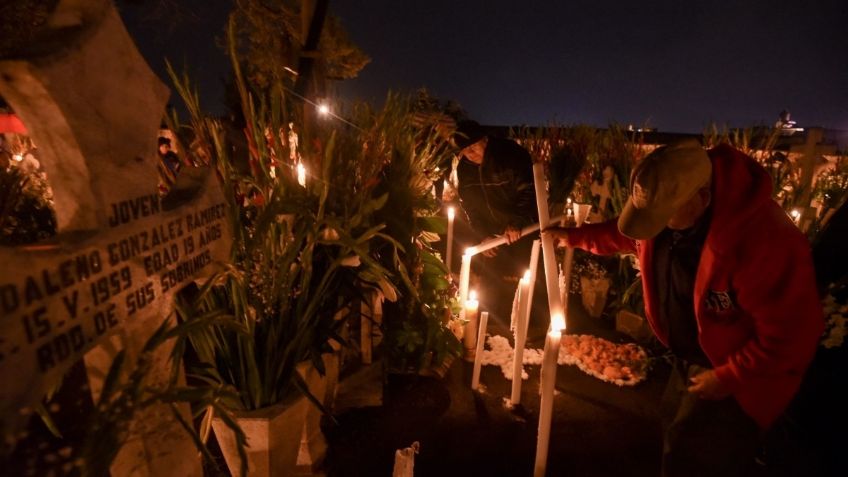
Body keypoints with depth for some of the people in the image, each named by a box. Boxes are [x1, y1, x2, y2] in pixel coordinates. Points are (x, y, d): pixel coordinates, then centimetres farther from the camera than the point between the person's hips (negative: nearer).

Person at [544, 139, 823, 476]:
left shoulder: (766, 240, -37)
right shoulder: (670, 205, -14)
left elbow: (791, 332, -30)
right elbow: (624, 233, 8)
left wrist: (728, 378, -22)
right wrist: (572, 236, 8)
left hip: (736, 375, -8)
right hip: (689, 357, 8)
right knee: (678, 433, 29)